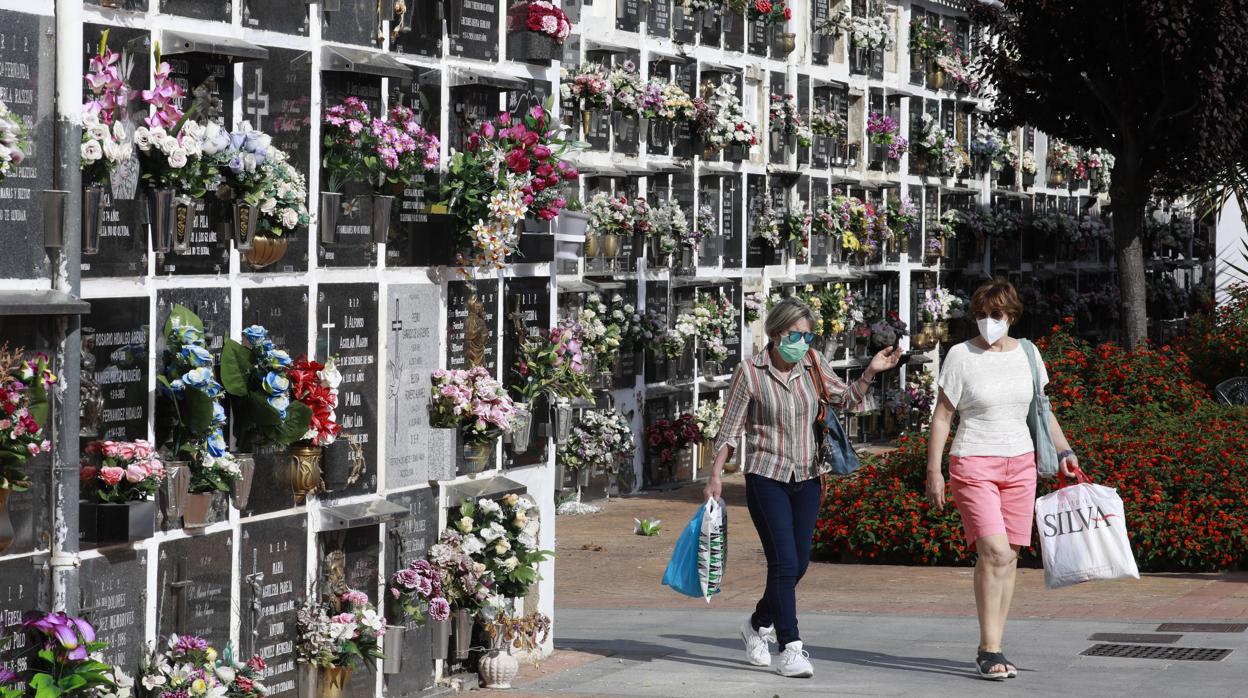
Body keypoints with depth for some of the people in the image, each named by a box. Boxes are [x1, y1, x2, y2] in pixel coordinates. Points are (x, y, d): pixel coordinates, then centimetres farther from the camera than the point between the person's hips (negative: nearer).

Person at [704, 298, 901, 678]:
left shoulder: (812, 366, 3)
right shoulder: (750, 372, -8)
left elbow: (845, 398, 15)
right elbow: (730, 428, -3)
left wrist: (870, 372, -2)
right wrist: (716, 476, -6)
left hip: (807, 478, 5)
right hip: (766, 478, -5)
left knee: (798, 564, 8)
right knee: (784, 563, -13)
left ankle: (758, 625, 33)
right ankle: (791, 649, -9)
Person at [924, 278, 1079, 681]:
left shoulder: (1027, 354, 7)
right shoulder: (961, 356, -4)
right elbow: (942, 417, -2)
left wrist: (1063, 451, 7)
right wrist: (933, 472, -6)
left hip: (1020, 465, 5)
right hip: (973, 464, -5)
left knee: (1008, 558, 4)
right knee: (993, 551, -18)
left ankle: (989, 651, 12)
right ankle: (990, 650, -13)